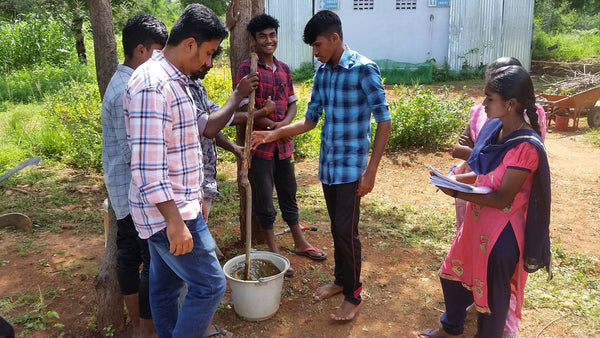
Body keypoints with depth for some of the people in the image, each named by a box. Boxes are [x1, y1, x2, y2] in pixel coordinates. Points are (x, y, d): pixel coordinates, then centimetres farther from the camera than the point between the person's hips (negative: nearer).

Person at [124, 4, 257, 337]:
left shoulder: (174, 79, 12)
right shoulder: (152, 85, -21)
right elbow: (147, 165, -26)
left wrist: (194, 195, 23)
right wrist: (175, 222, -25)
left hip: (177, 205, 10)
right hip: (167, 211, -10)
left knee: (166, 284, 19)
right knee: (210, 284, -2)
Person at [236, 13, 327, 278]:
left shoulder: (283, 69, 9)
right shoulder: (248, 68, -10)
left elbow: (292, 104, 10)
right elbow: (246, 109, -15)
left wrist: (284, 123, -10)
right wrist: (274, 126, -14)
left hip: (284, 144, 6)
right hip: (261, 144, -5)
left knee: (289, 195, 18)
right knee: (264, 201, 5)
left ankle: (300, 243, 32)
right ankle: (273, 252, 19)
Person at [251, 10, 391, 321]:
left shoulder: (364, 70, -13)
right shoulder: (321, 73, 7)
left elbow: (384, 121, -13)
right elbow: (310, 120, 12)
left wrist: (371, 170, -16)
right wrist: (275, 134, -2)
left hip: (351, 166, -6)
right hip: (327, 164, 6)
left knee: (346, 230, -2)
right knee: (336, 228, 17)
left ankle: (353, 295, 15)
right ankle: (340, 279, 34)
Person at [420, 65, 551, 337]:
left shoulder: (525, 147, -27)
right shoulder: (493, 127, -2)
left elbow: (502, 199, -24)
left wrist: (456, 193, -28)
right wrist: (458, 178, -5)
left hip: (502, 230, -9)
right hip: (477, 220, 9)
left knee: (492, 290, 13)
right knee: (454, 274, 24)